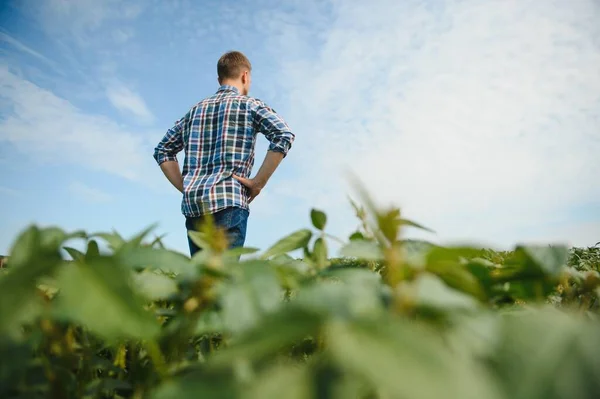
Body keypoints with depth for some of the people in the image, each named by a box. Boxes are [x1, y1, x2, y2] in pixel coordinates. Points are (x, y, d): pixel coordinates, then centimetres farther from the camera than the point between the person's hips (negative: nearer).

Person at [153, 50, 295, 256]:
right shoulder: (249, 105, 6)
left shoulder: (196, 110, 22)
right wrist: (259, 182, -7)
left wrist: (184, 187, 17)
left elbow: (162, 150, 24)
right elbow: (284, 135, -11)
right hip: (229, 202, -5)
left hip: (192, 204, 6)